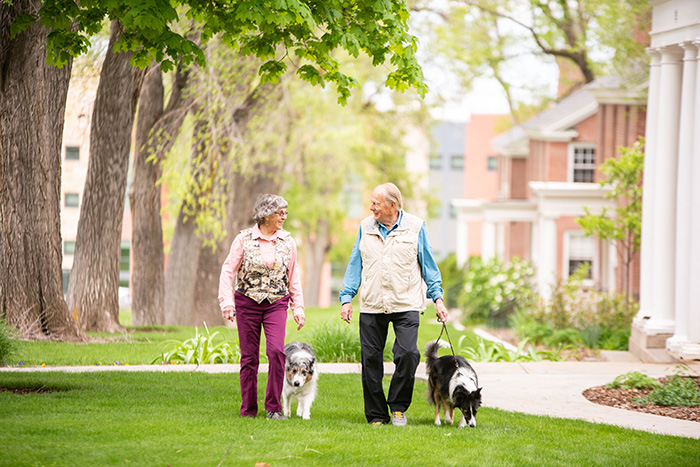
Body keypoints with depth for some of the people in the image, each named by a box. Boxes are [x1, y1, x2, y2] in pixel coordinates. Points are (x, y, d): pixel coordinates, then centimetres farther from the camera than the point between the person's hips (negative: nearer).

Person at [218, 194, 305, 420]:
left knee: (276, 351, -17)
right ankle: (248, 408, 14)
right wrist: (227, 302, -11)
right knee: (249, 356, 2)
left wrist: (298, 308, 10)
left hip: (276, 303, 1)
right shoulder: (244, 239, -3)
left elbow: (293, 276, 13)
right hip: (247, 302, -1)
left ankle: (273, 407, -7)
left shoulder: (287, 241, 6)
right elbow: (228, 271, -2)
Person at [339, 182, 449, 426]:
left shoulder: (415, 227, 3)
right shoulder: (366, 227, 9)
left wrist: (438, 298, 3)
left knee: (408, 354, -16)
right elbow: (355, 266, 13)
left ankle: (398, 407, 3)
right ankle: (376, 415, 10)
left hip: (406, 305, -2)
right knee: (370, 359, 0)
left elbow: (428, 265, 8)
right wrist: (347, 298, 7)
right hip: (371, 306, 2)